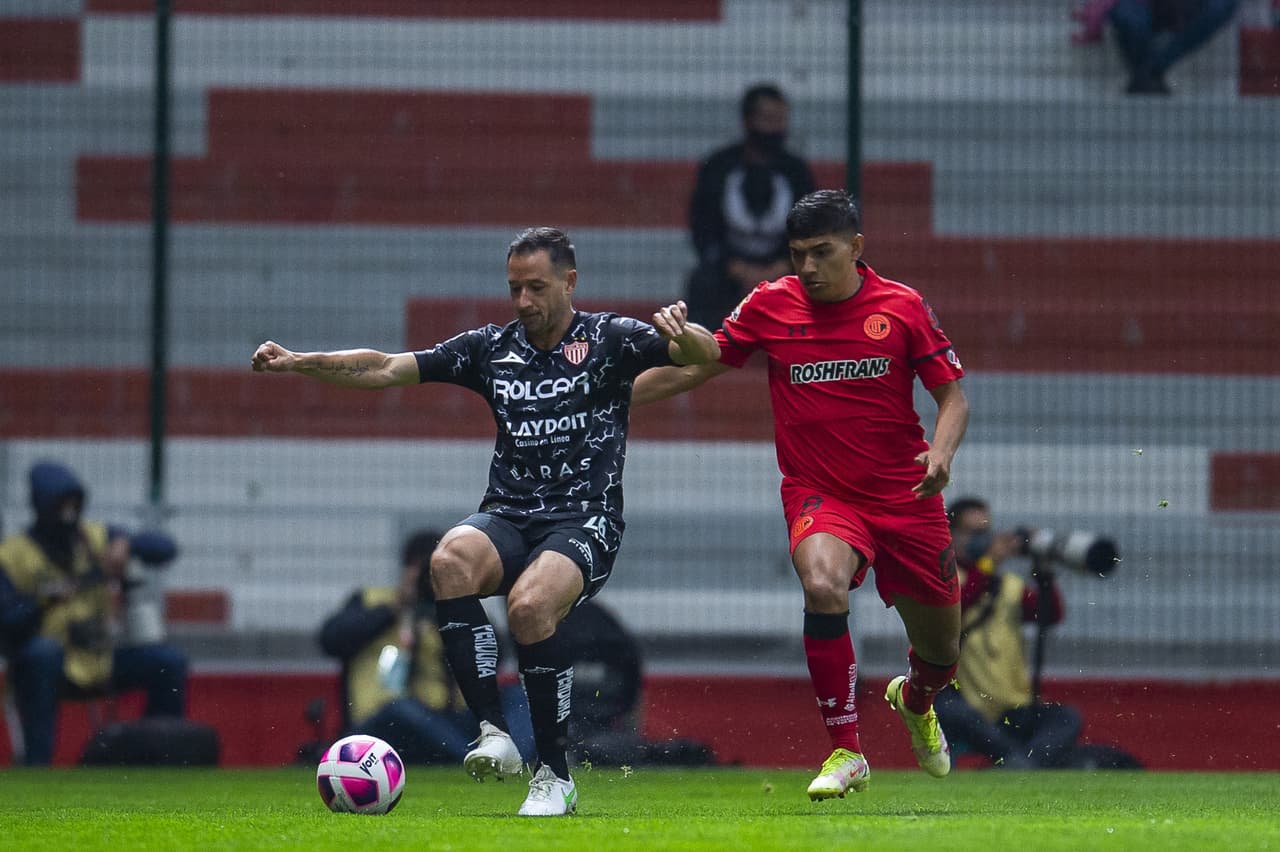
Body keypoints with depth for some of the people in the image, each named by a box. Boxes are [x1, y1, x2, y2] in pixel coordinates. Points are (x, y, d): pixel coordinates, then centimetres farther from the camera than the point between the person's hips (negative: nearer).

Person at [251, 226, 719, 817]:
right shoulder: (492, 348, 13)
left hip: (583, 523, -4)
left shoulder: (609, 340, 3)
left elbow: (707, 354, -9)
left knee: (529, 605, -34)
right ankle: (493, 734, -31)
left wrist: (680, 333, -33)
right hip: (508, 517, 4)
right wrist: (297, 363, -2)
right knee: (451, 560, -32)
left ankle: (555, 776, -17)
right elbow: (384, 369, 11)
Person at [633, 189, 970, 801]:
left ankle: (915, 700, 49)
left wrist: (941, 453, -19)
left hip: (903, 494, 1)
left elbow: (952, 395, 2)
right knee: (822, 584, -34)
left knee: (940, 652, 8)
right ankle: (845, 753, -24)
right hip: (817, 493, -1)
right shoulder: (770, 306, -1)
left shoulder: (902, 307, -3)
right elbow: (693, 369, 8)